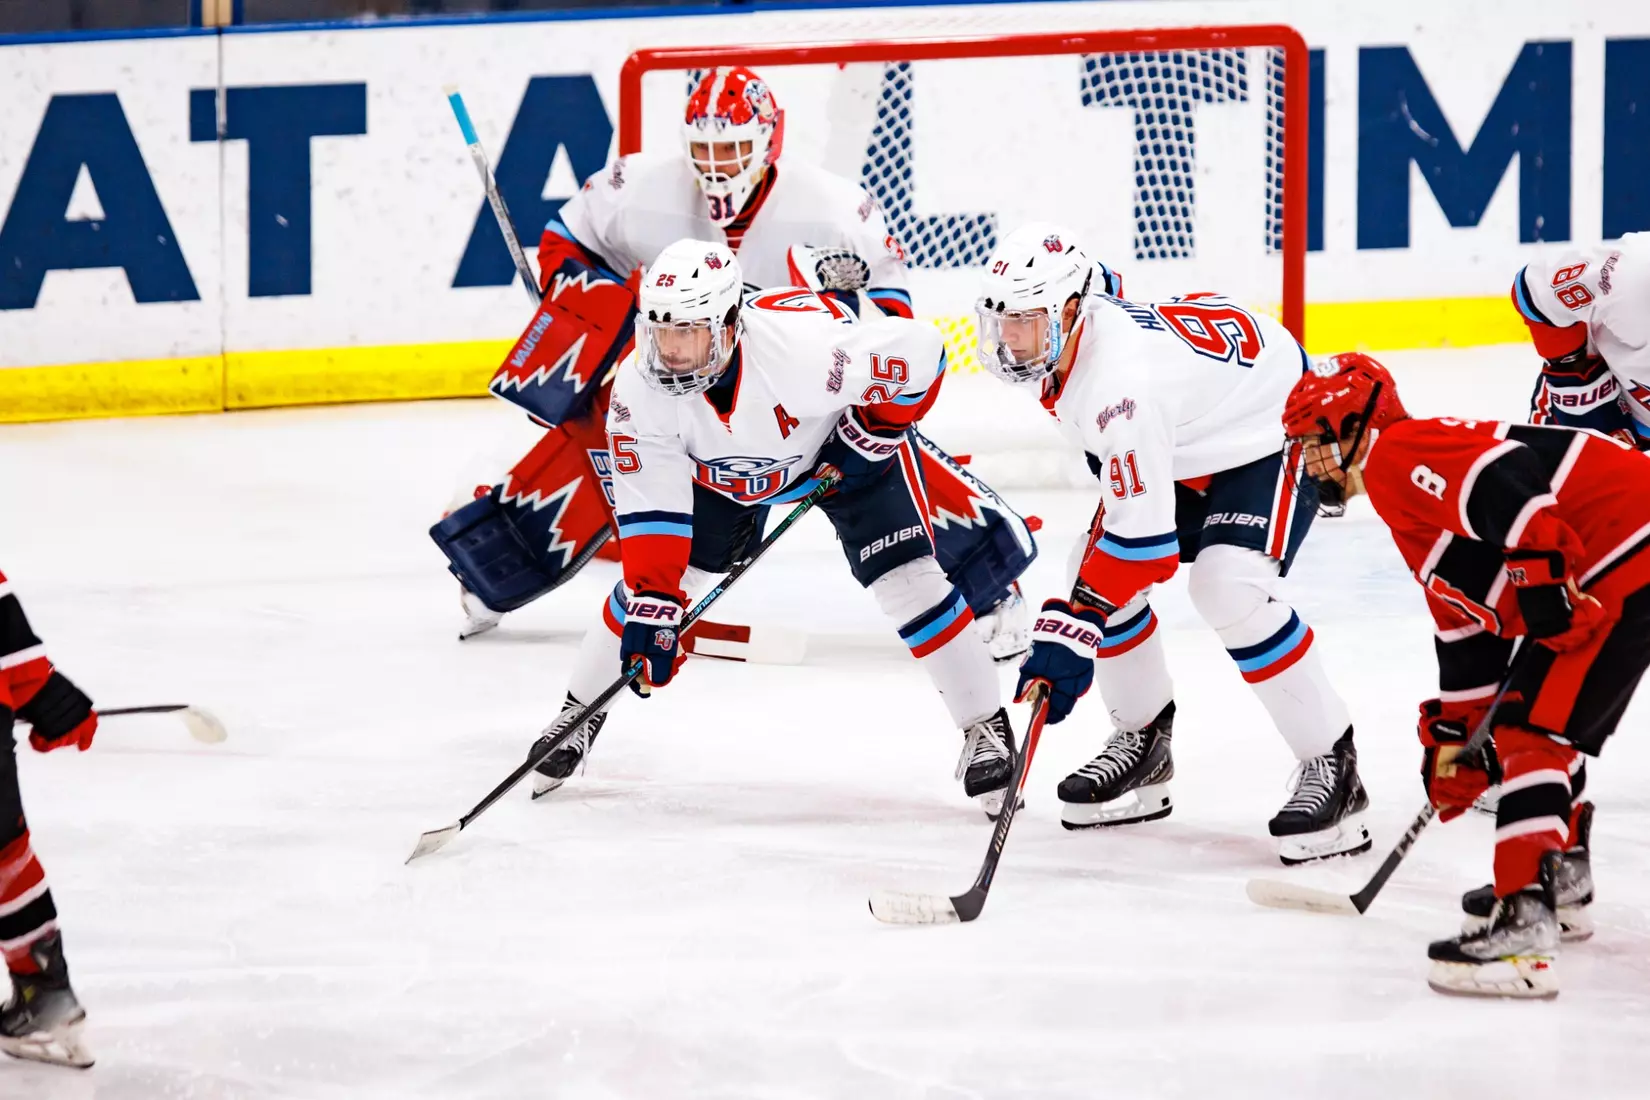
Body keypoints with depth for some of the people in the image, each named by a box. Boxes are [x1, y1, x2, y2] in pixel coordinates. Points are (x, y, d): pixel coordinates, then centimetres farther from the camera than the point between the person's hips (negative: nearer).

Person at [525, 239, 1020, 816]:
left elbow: (919, 350, -32)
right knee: (653, 573, -2)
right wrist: (652, 610, -31)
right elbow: (650, 509, -25)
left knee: (907, 578, -15)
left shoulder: (801, 343, -44)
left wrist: (874, 436, -21)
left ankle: (986, 727, 1)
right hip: (717, 465, 3)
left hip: (843, 433, -3)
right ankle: (581, 711, 22)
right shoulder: (639, 388, -31)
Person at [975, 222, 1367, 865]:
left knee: (1229, 586, -29)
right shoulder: (1062, 336, -11)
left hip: (1276, 432, -10)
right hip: (1190, 446, 10)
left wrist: (1071, 627, -38)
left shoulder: (1120, 379, -38)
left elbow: (1143, 539, -38)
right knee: (1095, 568, 1)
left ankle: (1332, 767, -19)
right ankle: (1144, 743, 18)